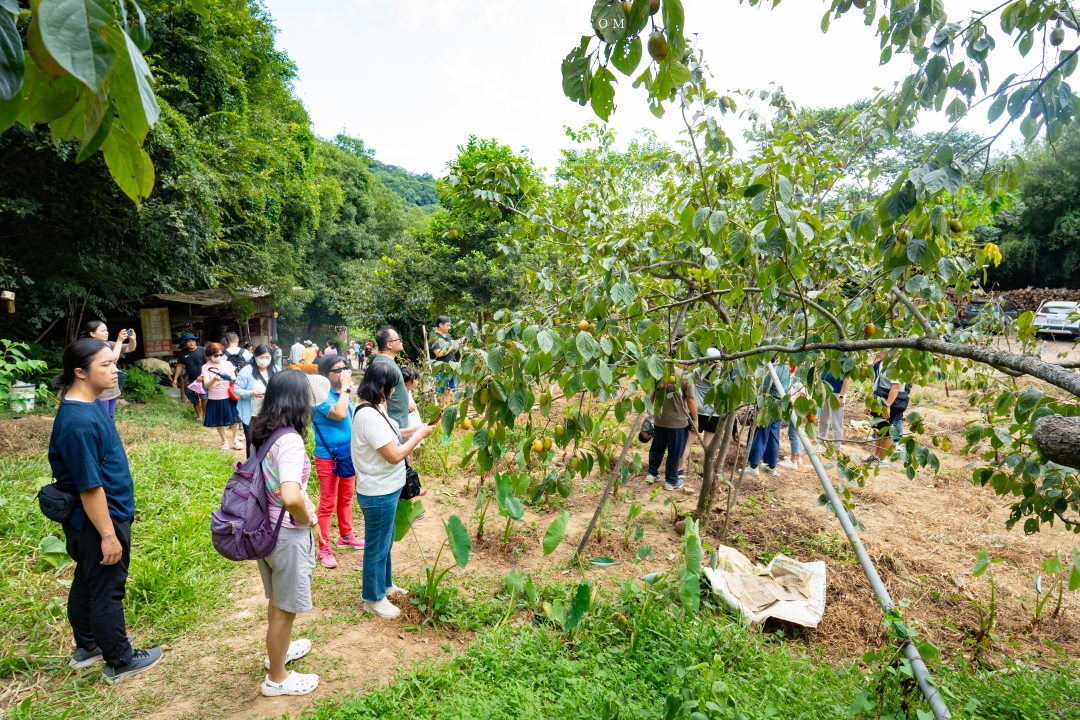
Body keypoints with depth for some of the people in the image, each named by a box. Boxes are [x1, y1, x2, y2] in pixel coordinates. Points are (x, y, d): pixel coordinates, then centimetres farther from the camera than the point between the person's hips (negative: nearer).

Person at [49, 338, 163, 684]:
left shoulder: (90, 403, -2)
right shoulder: (79, 422, -30)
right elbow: (89, 487, -27)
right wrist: (108, 534, -22)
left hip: (95, 519, 10)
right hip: (97, 521, -10)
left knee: (87, 582, 24)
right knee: (107, 590, 7)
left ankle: (87, 646, 42)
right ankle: (120, 661, 24)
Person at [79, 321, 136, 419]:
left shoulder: (109, 345, 7)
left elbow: (130, 349, 9)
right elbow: (112, 358, -26)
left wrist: (132, 339, -12)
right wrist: (119, 340, -24)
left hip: (112, 391, 8)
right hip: (100, 393, -8)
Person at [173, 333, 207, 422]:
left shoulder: (203, 350, -11)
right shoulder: (182, 353, 4)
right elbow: (179, 366, 11)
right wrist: (175, 379, 8)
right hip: (191, 380, 5)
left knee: (204, 398, -18)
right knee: (195, 400, 9)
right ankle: (199, 417, 21)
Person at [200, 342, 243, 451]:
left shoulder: (228, 364, 0)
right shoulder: (206, 367, -5)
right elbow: (206, 385, -14)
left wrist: (228, 377, -19)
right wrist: (214, 379, -33)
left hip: (229, 397, 1)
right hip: (214, 399, -1)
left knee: (234, 420, 2)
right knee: (219, 422, 10)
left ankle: (235, 440, 19)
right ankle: (224, 441, 26)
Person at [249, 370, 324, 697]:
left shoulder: (263, 433, -1)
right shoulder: (290, 440, -27)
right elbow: (291, 497, -39)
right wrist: (308, 518, -20)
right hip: (288, 534, -8)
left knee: (277, 599, 29)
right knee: (285, 606, 12)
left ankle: (278, 649, 51)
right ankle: (277, 678, 31)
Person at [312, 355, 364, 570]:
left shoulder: (345, 393, 4)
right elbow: (339, 413, -35)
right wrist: (345, 388, -27)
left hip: (348, 454, 8)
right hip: (328, 457, -7)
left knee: (346, 498, 20)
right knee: (328, 503, 1)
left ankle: (346, 536, 36)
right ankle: (323, 549, 11)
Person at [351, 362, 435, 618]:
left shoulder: (372, 409, 3)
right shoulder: (369, 415, -29)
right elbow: (395, 455, -27)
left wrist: (411, 431, 4)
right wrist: (419, 435, -15)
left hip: (385, 489, 10)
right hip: (379, 493, -10)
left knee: (385, 543, 26)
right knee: (377, 547, 9)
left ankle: (385, 584, 45)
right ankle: (373, 599, 28)